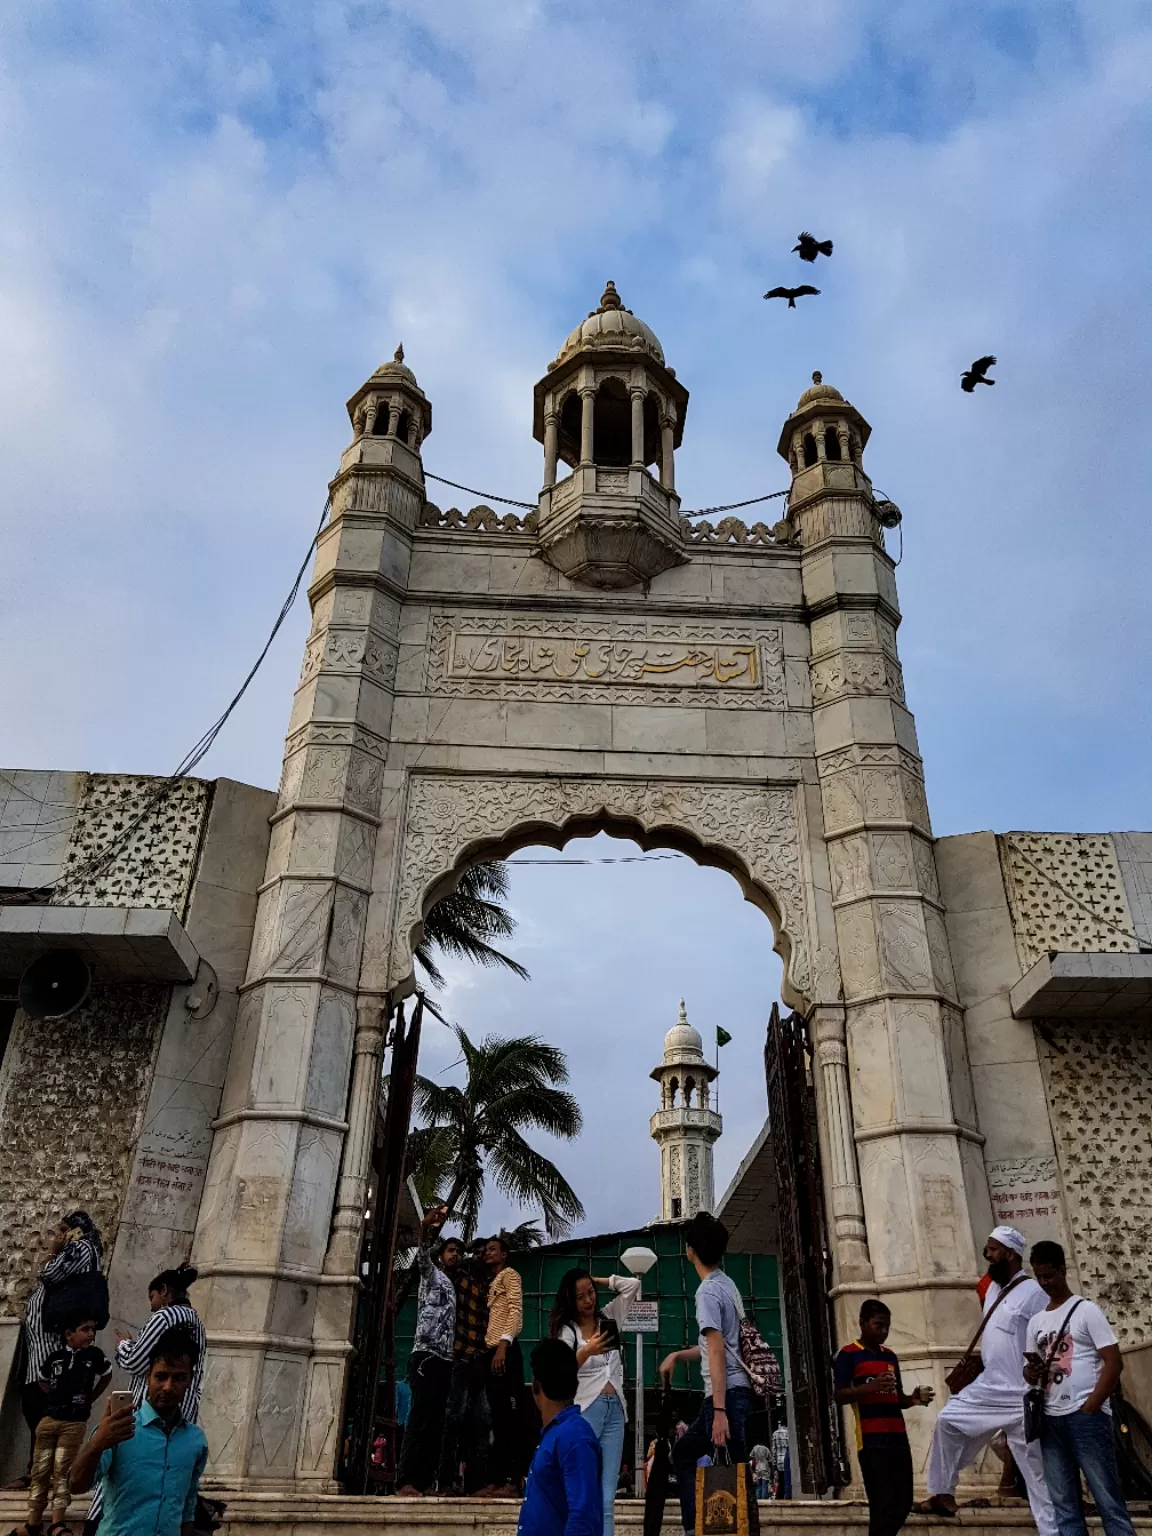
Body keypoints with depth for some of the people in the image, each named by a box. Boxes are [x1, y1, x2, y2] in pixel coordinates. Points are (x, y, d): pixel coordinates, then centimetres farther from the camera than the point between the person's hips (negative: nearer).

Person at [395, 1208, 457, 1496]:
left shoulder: (453, 1286, 26)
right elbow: (423, 1254, -18)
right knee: (421, 1416, -15)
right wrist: (426, 1230, -39)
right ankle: (405, 1482, -18)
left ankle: (423, 1481, 3)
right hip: (426, 1354, -8)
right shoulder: (431, 1273, 5)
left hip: (445, 1358, 8)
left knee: (436, 1420, 3)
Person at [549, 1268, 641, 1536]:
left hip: (615, 1411, 4)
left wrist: (598, 1280, 10)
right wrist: (586, 1351, -28)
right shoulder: (567, 1330, 0)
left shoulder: (609, 1318, 13)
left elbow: (633, 1285, 12)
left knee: (607, 1497, 1)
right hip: (584, 1411, -4)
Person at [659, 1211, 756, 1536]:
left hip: (729, 1394, -10)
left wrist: (719, 1410, -23)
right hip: (737, 1392, 10)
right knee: (684, 1452, 19)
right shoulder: (726, 1285, 16)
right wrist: (678, 1355, 29)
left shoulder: (707, 1291, -13)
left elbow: (716, 1352, -20)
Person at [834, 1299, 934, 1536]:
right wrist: (871, 1386, -25)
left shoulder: (890, 1356, 18)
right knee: (883, 1505, -10)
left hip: (898, 1437, 7)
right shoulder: (848, 1355, -2)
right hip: (871, 1440, -7)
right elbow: (840, 1395, -10)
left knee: (903, 1503, 8)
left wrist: (913, 1399, 1)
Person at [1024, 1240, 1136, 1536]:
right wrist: (1031, 1371, -6)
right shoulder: (1036, 1321, 15)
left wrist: (1089, 1408, -12)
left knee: (1107, 1499, -3)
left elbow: (1114, 1363, -8)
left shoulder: (1086, 1310, -1)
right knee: (1064, 1506, 8)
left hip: (1087, 1418, -6)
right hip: (1051, 1421, 6)